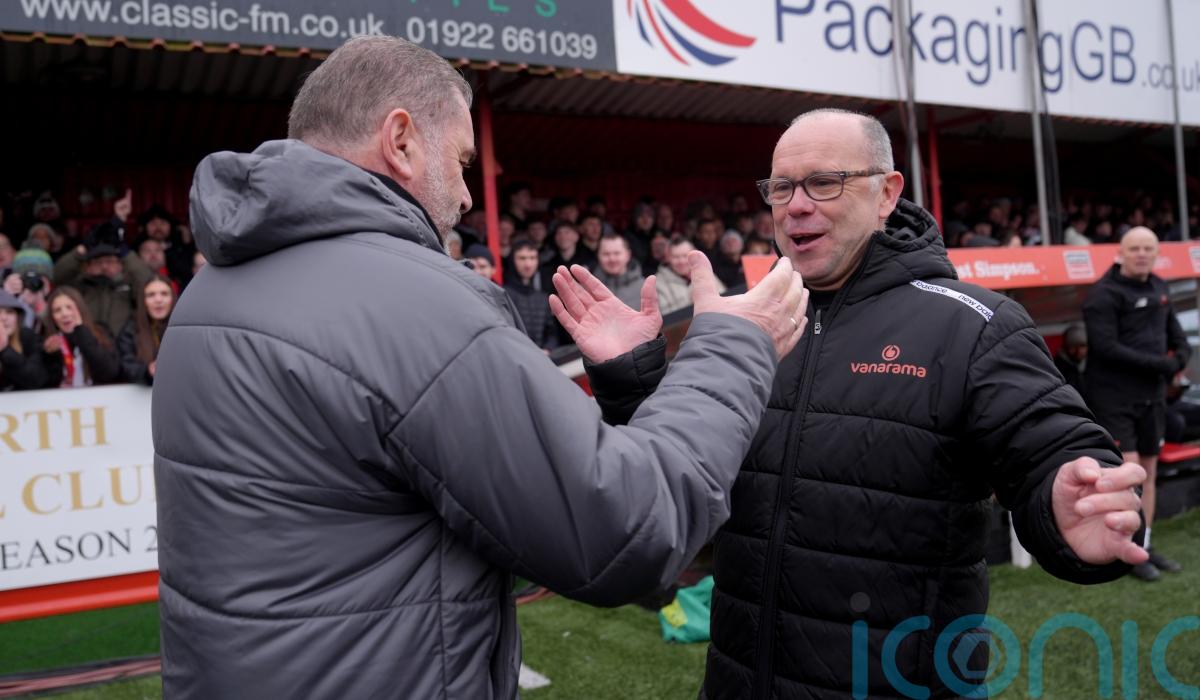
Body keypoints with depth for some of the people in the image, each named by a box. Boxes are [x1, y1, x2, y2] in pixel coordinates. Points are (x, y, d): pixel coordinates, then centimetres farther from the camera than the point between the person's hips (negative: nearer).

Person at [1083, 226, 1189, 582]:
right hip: (1114, 398, -7)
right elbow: (1106, 347, -21)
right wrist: (1159, 364, -19)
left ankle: (1144, 547, 21)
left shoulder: (1159, 288, 12)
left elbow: (1175, 331, 19)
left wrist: (1180, 357, -4)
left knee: (1148, 472, 11)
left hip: (1152, 395, 7)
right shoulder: (1104, 294, -12)